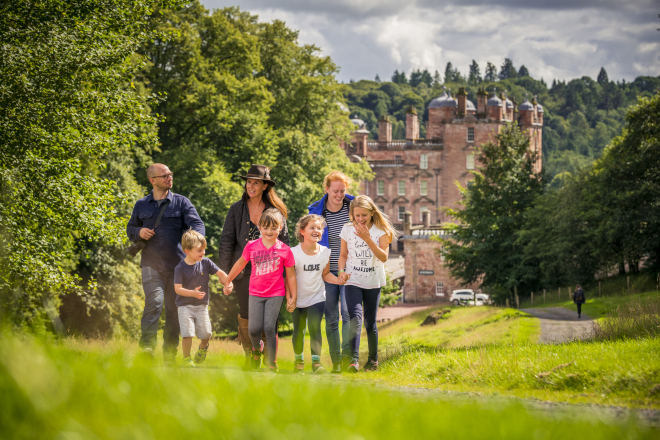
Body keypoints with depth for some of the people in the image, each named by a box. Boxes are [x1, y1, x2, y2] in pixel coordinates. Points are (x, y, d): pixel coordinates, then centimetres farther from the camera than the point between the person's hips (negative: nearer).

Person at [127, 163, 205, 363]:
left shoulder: (181, 202, 6)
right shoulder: (141, 205, 12)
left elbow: (198, 224, -4)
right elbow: (130, 229, 23)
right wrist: (139, 232, -2)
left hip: (177, 265, 0)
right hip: (151, 264, 0)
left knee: (174, 309, 5)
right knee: (154, 302, -21)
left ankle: (170, 352, 16)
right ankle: (147, 345, -25)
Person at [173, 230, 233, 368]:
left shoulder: (205, 263, -2)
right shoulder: (180, 268, -12)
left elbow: (220, 273, 4)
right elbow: (177, 288, -16)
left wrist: (228, 285, -14)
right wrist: (193, 293, -31)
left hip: (202, 305, 3)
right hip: (185, 305, -3)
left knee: (206, 334, 0)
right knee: (187, 333, -14)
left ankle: (203, 347, 35)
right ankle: (186, 359, 3)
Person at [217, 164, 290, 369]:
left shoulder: (275, 211, 4)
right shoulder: (237, 209, 5)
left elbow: (284, 241, 7)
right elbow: (226, 241, 5)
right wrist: (224, 271, 0)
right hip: (243, 270, 1)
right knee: (246, 316, 3)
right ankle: (249, 357, 17)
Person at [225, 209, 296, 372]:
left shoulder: (285, 250, -5)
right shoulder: (252, 246, -1)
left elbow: (291, 276, 4)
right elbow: (240, 264, 15)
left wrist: (293, 297, 6)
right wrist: (228, 281, 24)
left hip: (276, 294, -2)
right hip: (256, 293, 2)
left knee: (270, 328, -12)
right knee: (254, 329, -7)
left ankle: (272, 363, 4)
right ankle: (256, 349, 29)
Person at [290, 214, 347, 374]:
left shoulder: (325, 252, -5)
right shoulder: (294, 253, -14)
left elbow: (325, 274, 5)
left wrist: (338, 280, -13)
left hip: (317, 298, 1)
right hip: (298, 299, 0)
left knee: (314, 327, -15)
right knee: (298, 330, 7)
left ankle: (316, 361, -15)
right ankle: (298, 360, 28)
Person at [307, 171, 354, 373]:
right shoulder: (317, 211, 1)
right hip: (327, 271, 1)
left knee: (348, 312, -16)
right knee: (331, 318, 2)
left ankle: (347, 356, -14)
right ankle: (336, 362, 8)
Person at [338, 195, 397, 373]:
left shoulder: (381, 231, -3)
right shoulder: (347, 230, 2)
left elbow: (384, 257, -13)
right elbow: (343, 254, 11)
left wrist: (367, 239, -21)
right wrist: (341, 270, -8)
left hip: (373, 282, 0)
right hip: (353, 281, 0)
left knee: (370, 322, 7)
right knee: (355, 318, -19)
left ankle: (373, 360, 23)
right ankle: (354, 360, -27)